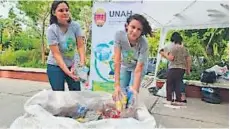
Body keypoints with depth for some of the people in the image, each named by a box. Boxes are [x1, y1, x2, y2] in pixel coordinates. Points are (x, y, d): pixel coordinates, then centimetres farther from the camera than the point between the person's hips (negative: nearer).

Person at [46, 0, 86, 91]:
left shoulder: (75, 26, -9)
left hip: (72, 65, 3)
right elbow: (56, 54, -21)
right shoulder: (51, 30, -17)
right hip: (55, 67, -3)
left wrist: (82, 63, -26)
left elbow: (80, 46, -10)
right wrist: (68, 72, -30)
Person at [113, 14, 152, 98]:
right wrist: (117, 85, -38)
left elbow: (138, 69, -32)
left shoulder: (143, 43, -35)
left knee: (132, 93, -11)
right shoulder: (119, 35, -32)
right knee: (121, 92, -3)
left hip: (138, 67, -1)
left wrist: (135, 89, -43)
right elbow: (117, 61, -34)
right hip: (124, 66, 2)